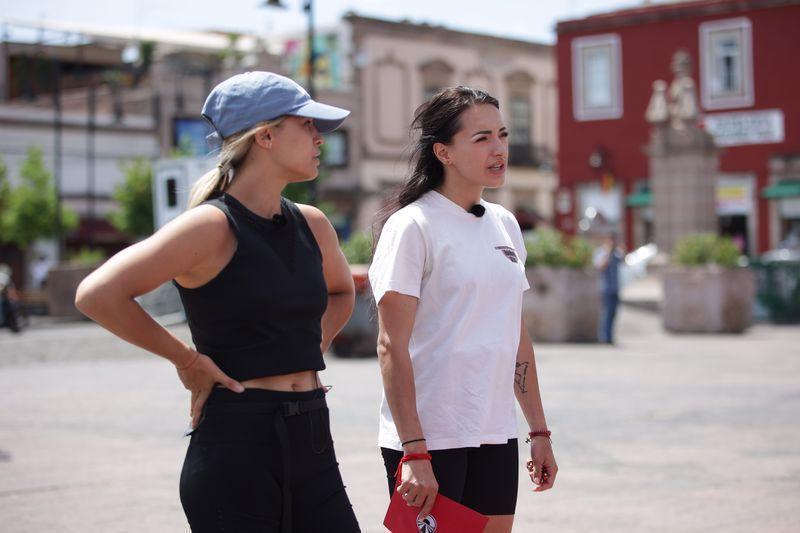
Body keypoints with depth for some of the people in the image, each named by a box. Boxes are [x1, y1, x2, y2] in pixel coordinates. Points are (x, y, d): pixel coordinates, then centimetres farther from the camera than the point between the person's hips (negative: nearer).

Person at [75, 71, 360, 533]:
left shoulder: (312, 226, 10)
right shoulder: (212, 226, -11)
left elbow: (341, 292, 33)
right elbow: (97, 295, -19)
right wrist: (187, 361, -11)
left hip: (312, 442, 7)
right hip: (237, 440, -6)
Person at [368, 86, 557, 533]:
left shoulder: (504, 224, 12)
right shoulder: (412, 226, -10)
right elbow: (392, 347, -14)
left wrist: (539, 430, 15)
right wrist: (414, 452, -19)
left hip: (495, 436, 7)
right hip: (429, 439, -6)